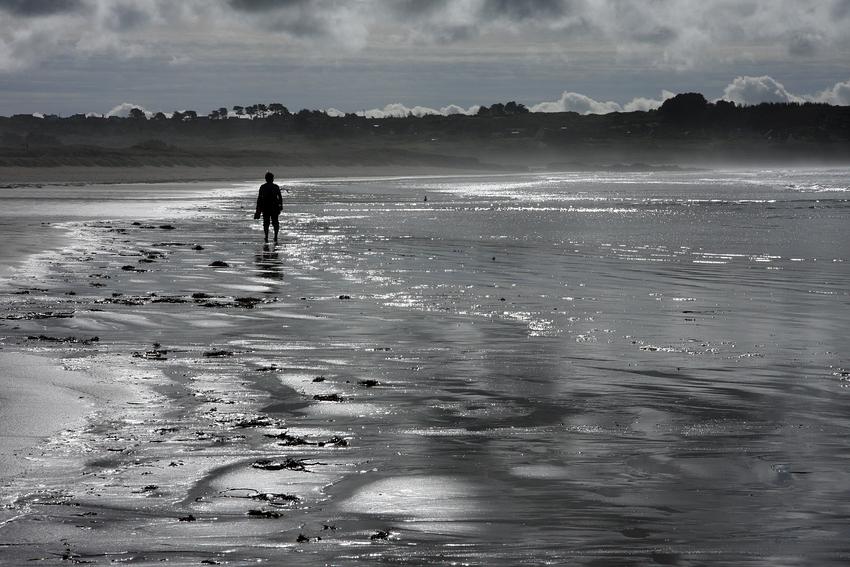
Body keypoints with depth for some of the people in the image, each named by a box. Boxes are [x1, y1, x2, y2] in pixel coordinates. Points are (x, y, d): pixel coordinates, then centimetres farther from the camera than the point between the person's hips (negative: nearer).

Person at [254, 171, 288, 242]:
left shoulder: (262, 187, -2)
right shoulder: (276, 186, -2)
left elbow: (259, 198, -2)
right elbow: (280, 197, -2)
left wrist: (258, 208, 2)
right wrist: (281, 205, 8)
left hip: (265, 207, 0)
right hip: (274, 207, 0)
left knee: (266, 223, 5)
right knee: (275, 222, 9)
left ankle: (266, 237, 1)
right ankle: (275, 236, -1)